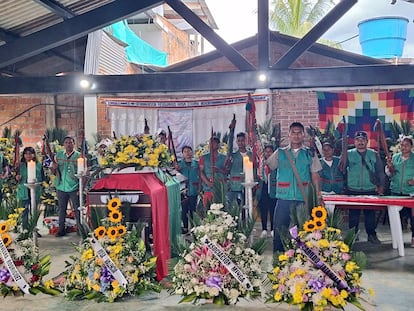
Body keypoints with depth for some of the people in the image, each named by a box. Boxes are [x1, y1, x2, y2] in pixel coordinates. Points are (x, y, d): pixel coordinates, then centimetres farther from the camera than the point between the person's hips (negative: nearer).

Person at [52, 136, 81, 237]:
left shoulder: (79, 156, -3)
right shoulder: (58, 154, 8)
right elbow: (53, 171, 16)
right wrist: (54, 167, -9)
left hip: (74, 187, -3)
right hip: (61, 187, 4)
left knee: (77, 209, 2)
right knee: (62, 209, 11)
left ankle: (80, 229, 10)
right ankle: (61, 229, 20)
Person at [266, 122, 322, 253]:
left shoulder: (310, 154, 7)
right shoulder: (280, 153, 8)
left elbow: (315, 176, 6)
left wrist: (318, 196, 0)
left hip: (303, 199, 0)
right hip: (284, 198, 0)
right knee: (279, 231, 4)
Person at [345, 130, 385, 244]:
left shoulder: (374, 154, 6)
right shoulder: (349, 154, 3)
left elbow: (380, 171, 8)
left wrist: (381, 185, 3)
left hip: (370, 190, 1)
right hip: (353, 190, -1)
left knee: (370, 214, 5)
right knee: (353, 214, 4)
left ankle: (372, 235, 17)